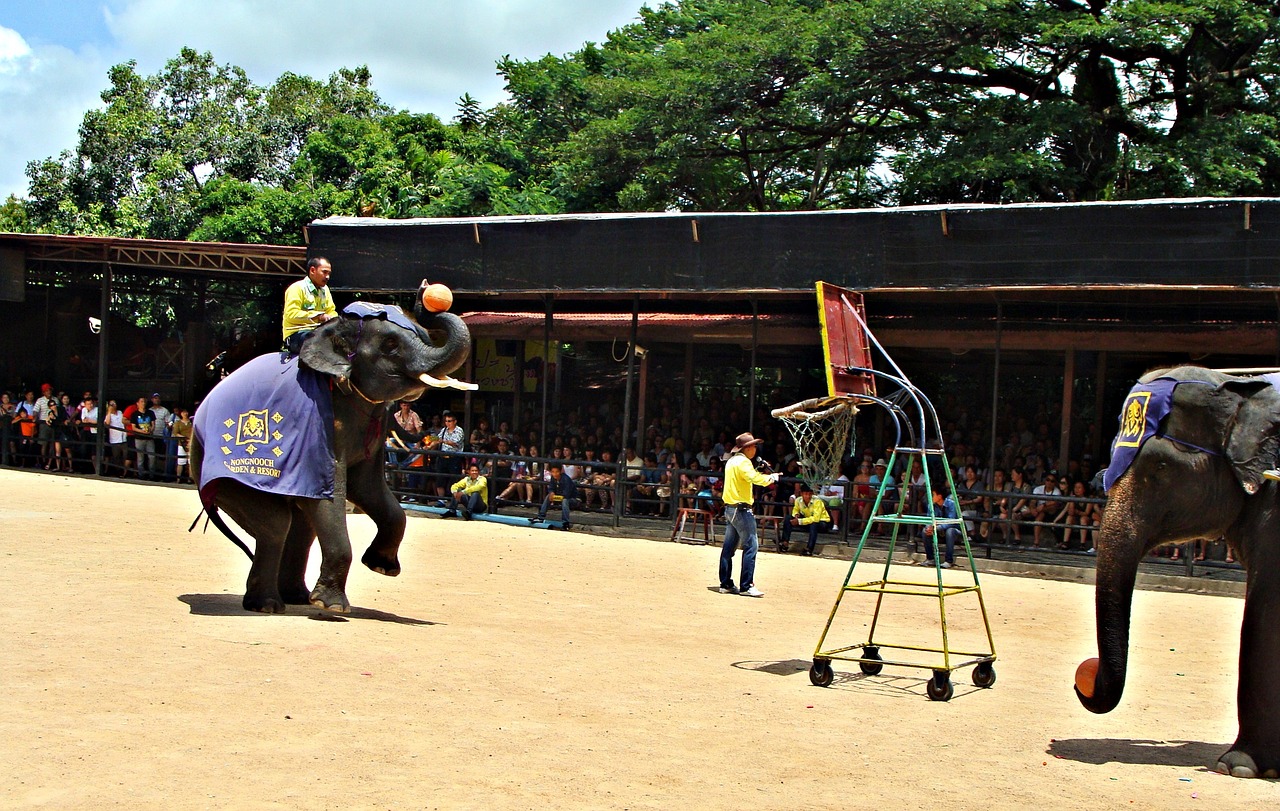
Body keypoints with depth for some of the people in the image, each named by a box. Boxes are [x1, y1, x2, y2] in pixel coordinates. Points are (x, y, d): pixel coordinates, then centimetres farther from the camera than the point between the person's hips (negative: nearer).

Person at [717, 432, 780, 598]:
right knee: (751, 546, -8)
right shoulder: (743, 462, -13)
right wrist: (771, 477, -12)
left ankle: (725, 584, 13)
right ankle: (746, 586, -10)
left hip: (729, 508, 10)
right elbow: (755, 478, -27)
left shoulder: (731, 461, 16)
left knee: (728, 547, 10)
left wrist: (761, 473, 11)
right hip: (741, 509, -10)